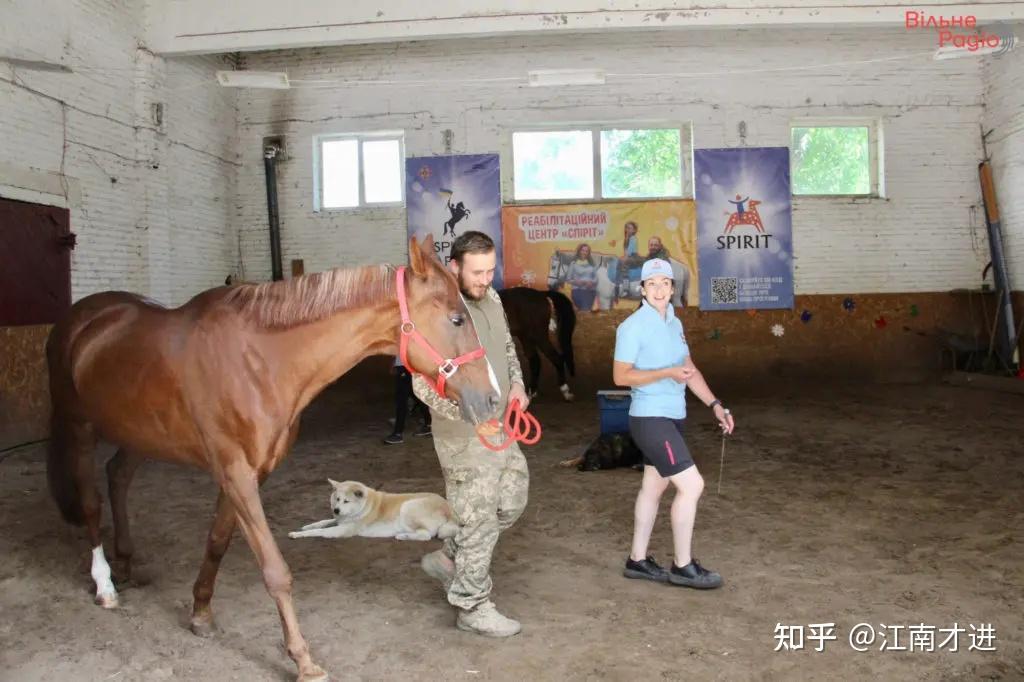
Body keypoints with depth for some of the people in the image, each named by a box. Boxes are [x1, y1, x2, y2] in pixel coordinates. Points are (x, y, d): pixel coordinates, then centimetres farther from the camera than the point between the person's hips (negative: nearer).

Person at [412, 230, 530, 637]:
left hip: (500, 427, 9)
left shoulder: (490, 298, 5)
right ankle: (472, 607, 21)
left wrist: (516, 382, 1)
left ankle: (448, 559, 37)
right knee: (478, 519, 3)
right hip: (464, 436, -9)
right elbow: (424, 384, -23)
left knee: (511, 502, 20)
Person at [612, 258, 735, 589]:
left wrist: (715, 405, 8)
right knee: (691, 485, -10)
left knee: (654, 485, 14)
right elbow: (621, 376, -17)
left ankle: (638, 560, 27)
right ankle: (683, 566, 5)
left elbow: (690, 370, 14)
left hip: (671, 417, 8)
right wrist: (667, 373, -24)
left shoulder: (674, 323, 10)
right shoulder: (633, 326, -14)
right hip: (650, 419, -8)